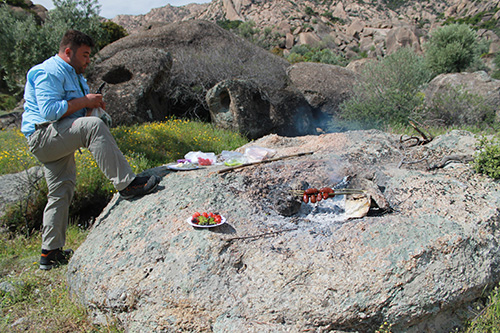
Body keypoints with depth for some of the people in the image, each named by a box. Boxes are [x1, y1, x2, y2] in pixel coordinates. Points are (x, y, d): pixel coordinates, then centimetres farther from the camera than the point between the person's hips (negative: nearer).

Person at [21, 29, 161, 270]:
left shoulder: (73, 74, 22)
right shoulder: (49, 72, -11)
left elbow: (72, 111, 29)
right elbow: (49, 110, -23)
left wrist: (92, 103, 9)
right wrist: (84, 101, -19)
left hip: (58, 144, 11)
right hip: (43, 135, -11)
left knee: (61, 192, 11)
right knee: (92, 126, -32)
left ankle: (50, 253, 20)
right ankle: (126, 184, -36)